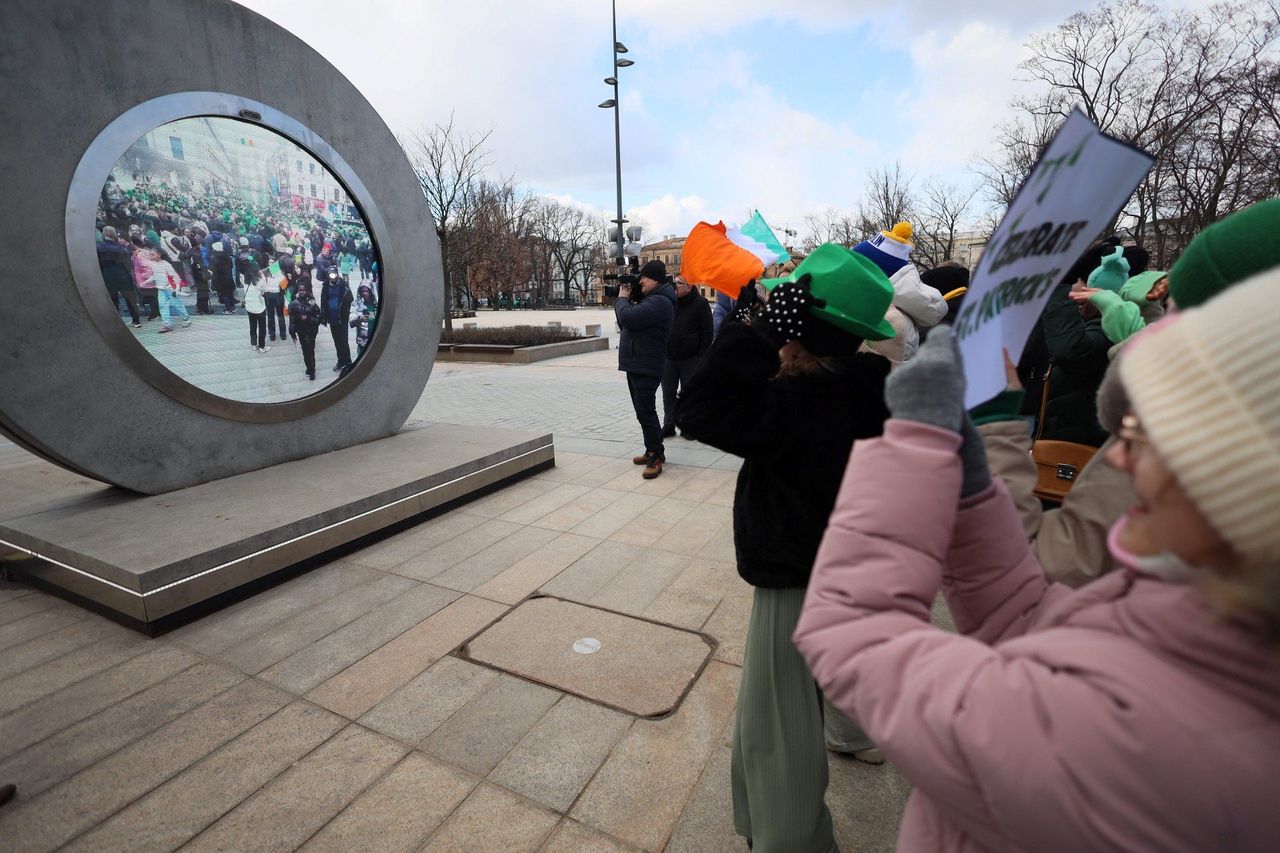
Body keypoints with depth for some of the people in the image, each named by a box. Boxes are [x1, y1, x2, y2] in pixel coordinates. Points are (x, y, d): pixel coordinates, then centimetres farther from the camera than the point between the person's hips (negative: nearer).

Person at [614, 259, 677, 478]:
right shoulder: (649, 299, 18)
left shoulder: (659, 302, -17)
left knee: (645, 411, -10)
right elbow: (625, 322, 19)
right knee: (643, 411, 15)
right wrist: (624, 299, 5)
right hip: (636, 365, 11)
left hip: (646, 368, -11)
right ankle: (653, 450, 25)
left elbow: (627, 318, -26)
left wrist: (622, 299, -6)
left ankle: (656, 457, -4)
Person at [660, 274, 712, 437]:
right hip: (668, 357, 4)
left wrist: (701, 357, -11)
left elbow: (707, 332, -6)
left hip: (690, 359, -4)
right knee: (668, 394, 8)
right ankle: (669, 425, 18)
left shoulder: (700, 303, -5)